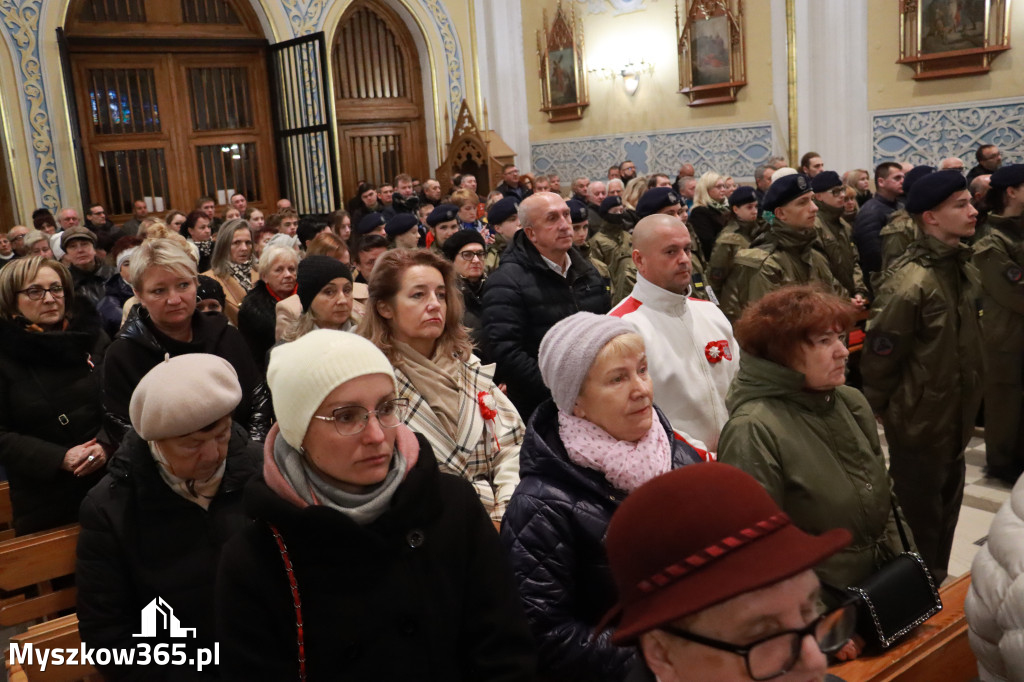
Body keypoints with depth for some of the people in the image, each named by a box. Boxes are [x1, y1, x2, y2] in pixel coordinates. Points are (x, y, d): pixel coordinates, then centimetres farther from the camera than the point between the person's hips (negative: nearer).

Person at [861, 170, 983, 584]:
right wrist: (879, 414, -12)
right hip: (919, 422, -8)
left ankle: (936, 586, 41)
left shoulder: (963, 267, 5)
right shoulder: (911, 282, -25)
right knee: (920, 520, 8)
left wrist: (967, 405, 17)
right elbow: (879, 359, -21)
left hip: (955, 418, 8)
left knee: (946, 511, 22)